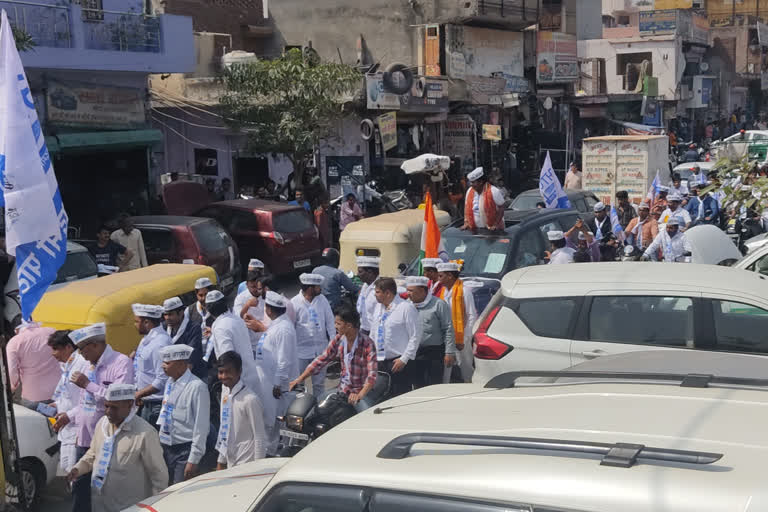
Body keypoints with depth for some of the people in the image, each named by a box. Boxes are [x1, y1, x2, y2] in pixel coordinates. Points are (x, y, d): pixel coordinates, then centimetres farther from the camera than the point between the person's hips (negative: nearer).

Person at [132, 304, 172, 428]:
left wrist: (139, 394, -16)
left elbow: (162, 381, -23)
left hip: (156, 406, -9)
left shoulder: (160, 344, -21)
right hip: (145, 403, 9)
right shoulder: (147, 339, 10)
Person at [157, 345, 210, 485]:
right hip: (165, 447, 7)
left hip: (184, 450, -7)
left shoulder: (197, 387, -15)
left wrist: (193, 460, -17)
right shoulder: (169, 383, 9)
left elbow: (201, 427, -16)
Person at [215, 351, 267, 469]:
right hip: (230, 463, 7)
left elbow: (260, 438, -15)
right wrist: (221, 461, 16)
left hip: (246, 464, -7)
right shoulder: (225, 391, 6)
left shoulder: (250, 399, -18)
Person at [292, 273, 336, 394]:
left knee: (319, 383, 13)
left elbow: (329, 321, 6)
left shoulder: (322, 299, 2)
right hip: (302, 349, -3)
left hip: (320, 349, 3)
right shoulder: (295, 303, -10)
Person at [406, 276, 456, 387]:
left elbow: (448, 329, -8)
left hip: (434, 354, -6)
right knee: (418, 387, 10)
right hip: (414, 354, 6)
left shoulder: (438, 304, -7)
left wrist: (449, 352, -12)